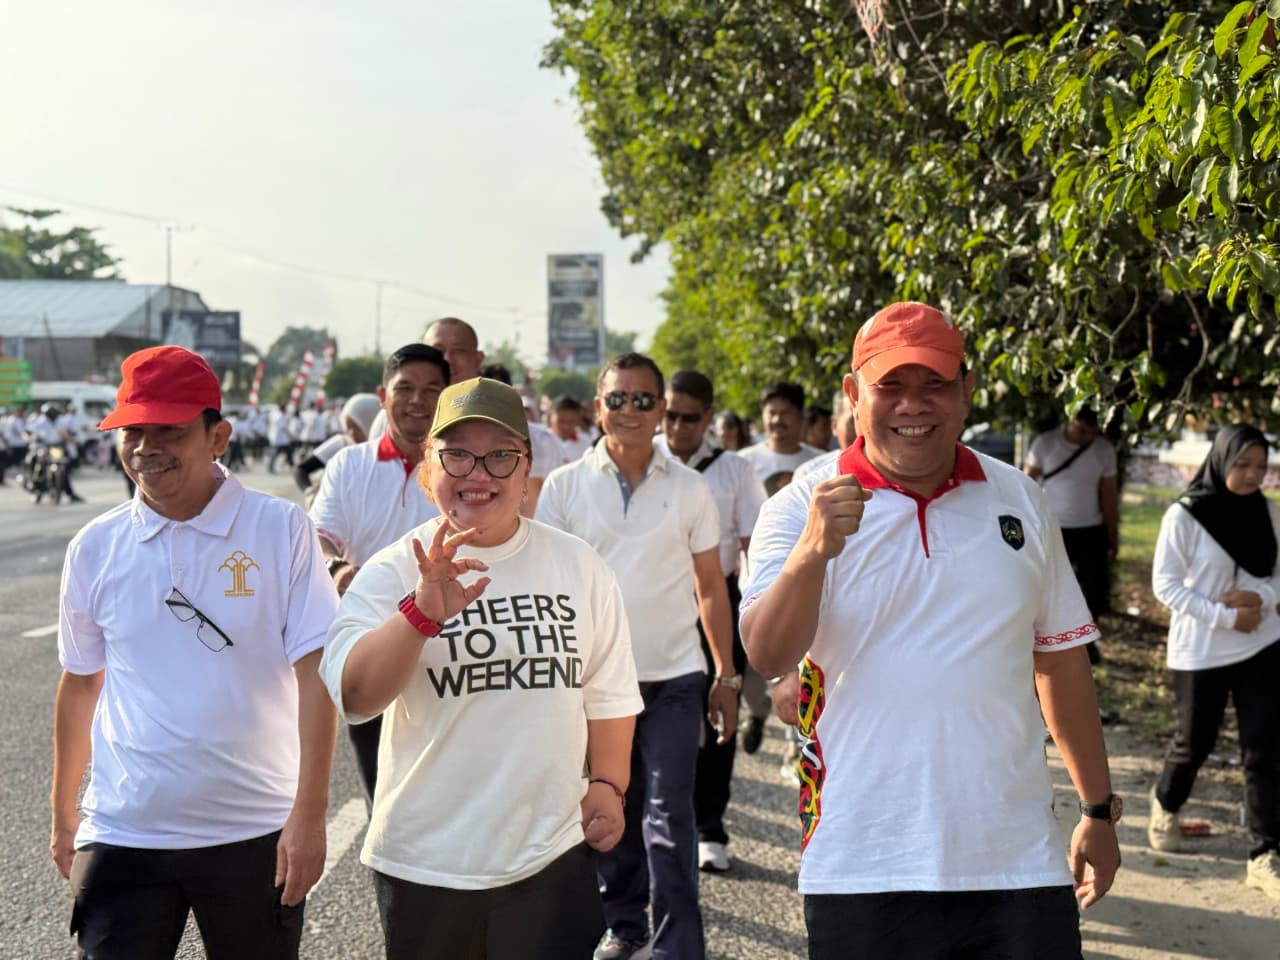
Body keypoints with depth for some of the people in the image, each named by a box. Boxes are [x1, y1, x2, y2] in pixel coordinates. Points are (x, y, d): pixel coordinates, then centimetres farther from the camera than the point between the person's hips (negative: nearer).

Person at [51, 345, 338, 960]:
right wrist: (62, 814, 18)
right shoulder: (95, 548, 2)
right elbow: (80, 684, 13)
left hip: (255, 835, -1)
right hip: (122, 834, 2)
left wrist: (309, 813, -14)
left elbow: (316, 674, -8)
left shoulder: (280, 530, -6)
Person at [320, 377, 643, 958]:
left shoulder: (578, 567, 3)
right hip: (424, 861, -1)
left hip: (551, 856, 1)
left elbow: (608, 692, 12)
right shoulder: (392, 572, -6)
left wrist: (608, 784, 4)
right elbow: (353, 696, -21)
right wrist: (422, 612, -34)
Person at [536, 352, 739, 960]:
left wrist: (727, 676, 4)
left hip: (673, 677, -1)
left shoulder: (689, 489, 1)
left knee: (668, 815, -5)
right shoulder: (565, 486, 0)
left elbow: (710, 587, 6)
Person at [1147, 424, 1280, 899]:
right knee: (1195, 740, 12)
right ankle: (1165, 805, 43)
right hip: (1200, 650, -3)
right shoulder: (1184, 515, -12)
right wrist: (1226, 617, -17)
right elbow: (1166, 585, -12)